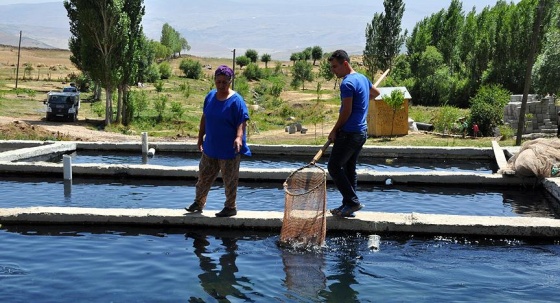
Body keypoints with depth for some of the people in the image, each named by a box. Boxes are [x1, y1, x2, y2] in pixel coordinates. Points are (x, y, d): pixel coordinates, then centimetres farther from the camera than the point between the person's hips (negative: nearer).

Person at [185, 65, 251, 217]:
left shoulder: (236, 100, -14)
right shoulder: (210, 96, 4)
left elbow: (242, 122, -18)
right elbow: (204, 118, 13)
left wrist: (239, 137, -34)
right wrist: (200, 137, 14)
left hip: (229, 150, -6)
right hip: (210, 147, 6)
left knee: (230, 180, 6)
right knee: (204, 176, 15)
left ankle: (230, 207, 20)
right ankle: (199, 203, 31)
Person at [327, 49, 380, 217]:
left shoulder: (347, 83, -17)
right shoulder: (362, 78, 12)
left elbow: (346, 111, -18)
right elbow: (376, 93, 31)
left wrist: (334, 131, -8)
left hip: (349, 133, -10)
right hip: (362, 132, 10)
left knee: (334, 167, -4)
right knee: (349, 168, 14)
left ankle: (352, 201, -5)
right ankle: (348, 205, 17)